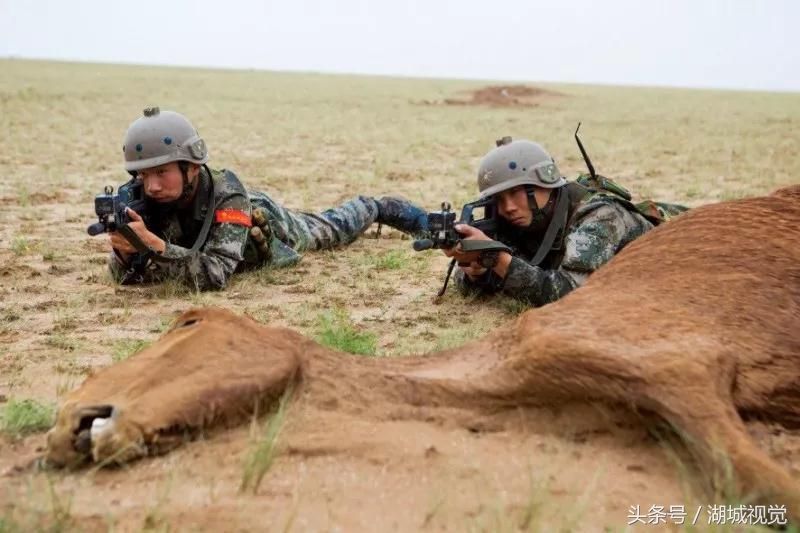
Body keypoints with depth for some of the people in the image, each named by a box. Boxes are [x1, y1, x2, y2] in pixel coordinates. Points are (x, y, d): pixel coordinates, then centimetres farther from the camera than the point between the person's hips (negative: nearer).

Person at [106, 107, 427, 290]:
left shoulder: (226, 196, -48)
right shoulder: (143, 199, -35)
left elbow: (215, 274, -57)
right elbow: (124, 275, -34)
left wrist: (154, 245, -69)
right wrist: (125, 249, -57)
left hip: (269, 226, -2)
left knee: (333, 229, 27)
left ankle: (376, 209, 58)